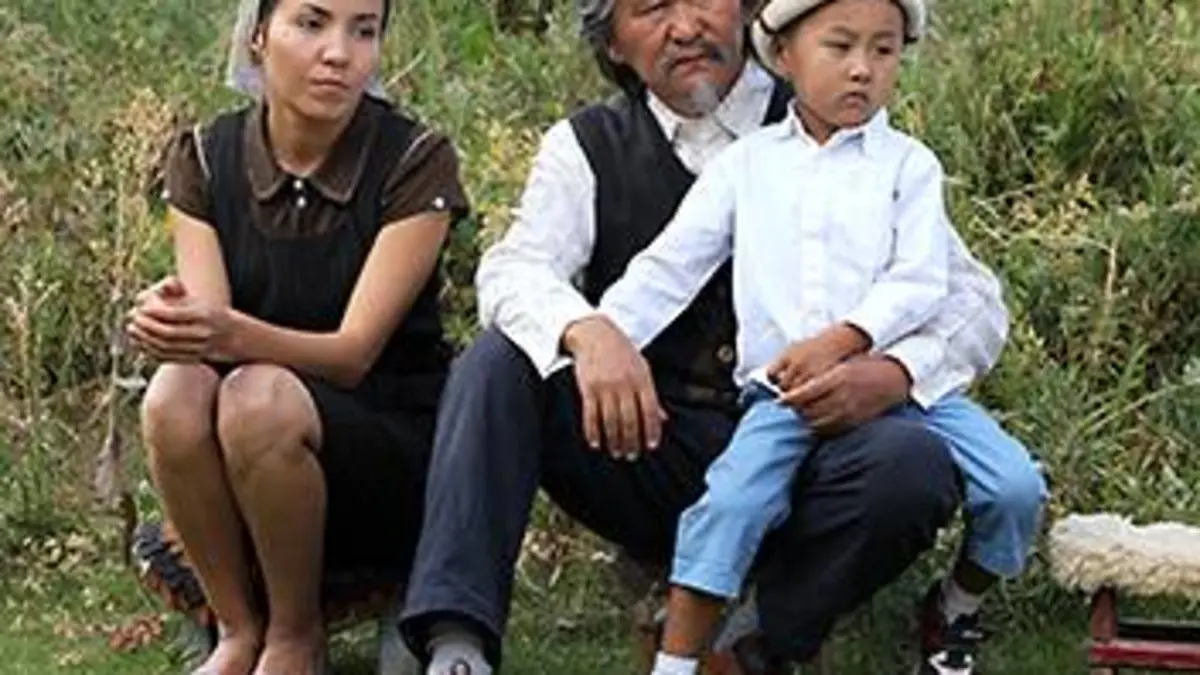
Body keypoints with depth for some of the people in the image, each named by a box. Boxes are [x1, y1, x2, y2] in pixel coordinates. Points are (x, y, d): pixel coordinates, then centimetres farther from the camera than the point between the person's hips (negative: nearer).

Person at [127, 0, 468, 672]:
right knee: (176, 395, -29)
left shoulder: (416, 161, -11)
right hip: (244, 479, 3)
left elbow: (354, 351, -18)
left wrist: (232, 334, -38)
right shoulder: (206, 159, 0)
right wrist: (172, 325, -37)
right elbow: (210, 332, -11)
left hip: (397, 449, -3)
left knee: (260, 398, -33)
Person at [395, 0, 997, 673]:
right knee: (498, 364, -21)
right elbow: (514, 271, -10)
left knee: (914, 461, -30)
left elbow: (974, 296, 3)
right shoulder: (587, 148, 8)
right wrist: (584, 330, -34)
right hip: (649, 453, 1)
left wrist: (896, 372, -20)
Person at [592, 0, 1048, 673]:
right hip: (781, 393, 0)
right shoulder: (745, 163, 11)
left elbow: (920, 282, -4)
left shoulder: (909, 164, 7)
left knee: (1017, 485, -15)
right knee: (730, 500, -26)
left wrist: (841, 341, -20)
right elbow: (670, 267, 9)